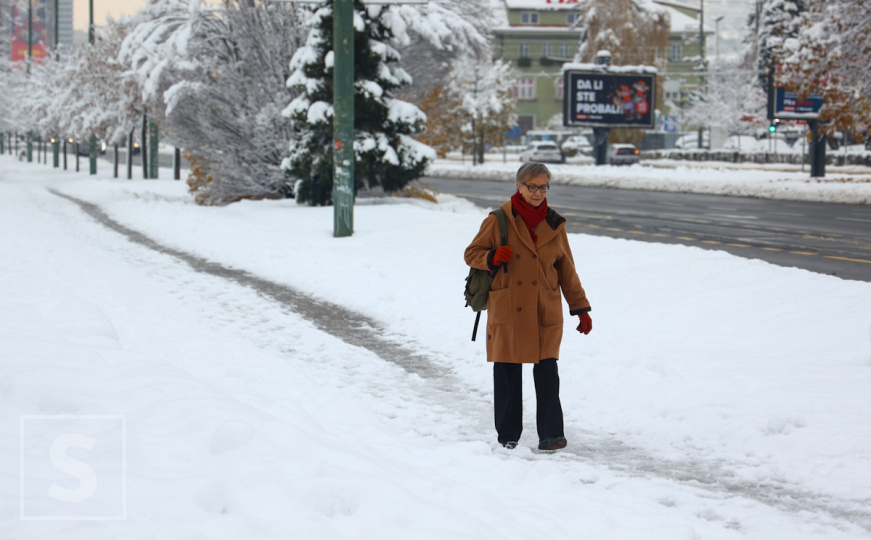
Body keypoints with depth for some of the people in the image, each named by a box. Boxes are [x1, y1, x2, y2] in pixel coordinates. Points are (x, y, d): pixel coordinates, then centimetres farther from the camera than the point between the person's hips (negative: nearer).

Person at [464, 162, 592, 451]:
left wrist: (581, 308, 11)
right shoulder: (500, 220, 0)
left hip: (546, 312, 1)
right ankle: (508, 434, 17)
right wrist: (492, 258, -17)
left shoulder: (553, 224, 8)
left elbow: (567, 270, 14)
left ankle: (551, 434, -4)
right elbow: (472, 253, 5)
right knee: (507, 373, 4)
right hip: (507, 310, -1)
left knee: (547, 373, -8)